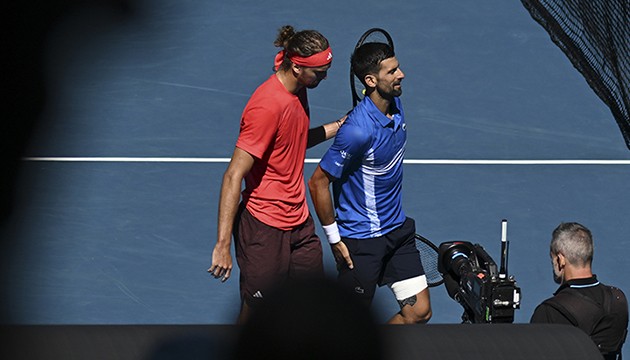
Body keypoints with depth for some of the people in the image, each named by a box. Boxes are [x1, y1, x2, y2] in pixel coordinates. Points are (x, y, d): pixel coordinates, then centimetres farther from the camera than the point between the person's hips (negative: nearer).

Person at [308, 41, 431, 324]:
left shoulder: (395, 104, -2)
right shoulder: (358, 130, -28)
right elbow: (318, 182, -21)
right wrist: (334, 238, -15)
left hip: (397, 229, 8)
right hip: (362, 242, -8)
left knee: (419, 312, 7)